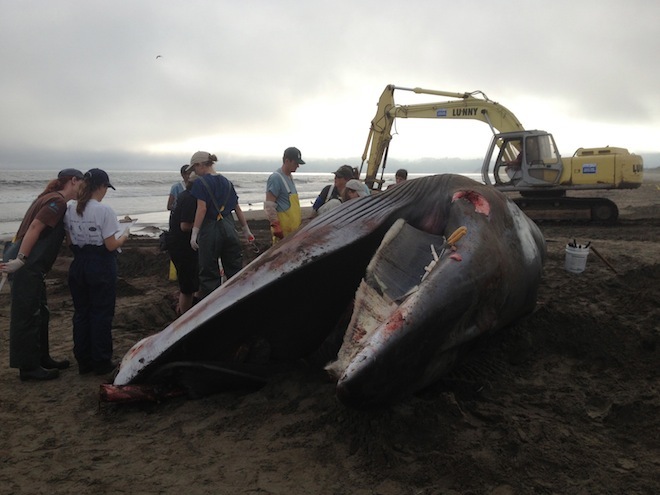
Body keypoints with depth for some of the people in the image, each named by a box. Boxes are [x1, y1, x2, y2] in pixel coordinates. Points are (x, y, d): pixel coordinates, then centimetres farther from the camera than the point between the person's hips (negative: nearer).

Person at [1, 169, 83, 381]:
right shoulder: (57, 201, -12)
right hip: (27, 265, -10)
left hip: (31, 265, 10)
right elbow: (35, 228, -21)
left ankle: (41, 359, 27)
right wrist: (20, 260, -23)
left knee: (40, 313, 17)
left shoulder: (50, 198, 19)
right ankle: (28, 367, 6)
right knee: (27, 315, -2)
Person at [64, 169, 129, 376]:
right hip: (101, 267, -5)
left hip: (78, 265, 6)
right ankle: (101, 362, 13)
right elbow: (111, 245, -15)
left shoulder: (70, 209, 2)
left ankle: (84, 361, 22)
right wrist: (124, 235, 4)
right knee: (101, 314, 5)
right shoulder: (104, 211, -16)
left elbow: (70, 241, 7)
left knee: (81, 313, 14)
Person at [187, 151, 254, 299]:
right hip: (229, 227, 6)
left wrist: (194, 234, -14)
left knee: (209, 273, 4)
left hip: (210, 228, -6)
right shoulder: (226, 182, 12)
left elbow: (202, 209, -15)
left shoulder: (200, 182, -6)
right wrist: (246, 230, 18)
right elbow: (237, 208, 13)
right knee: (235, 270, 12)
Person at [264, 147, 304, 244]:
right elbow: (269, 205, -19)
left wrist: (300, 219, 23)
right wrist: (276, 226, -21)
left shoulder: (289, 177, 15)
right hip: (283, 229, -9)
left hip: (294, 227, 9)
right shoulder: (276, 178, -15)